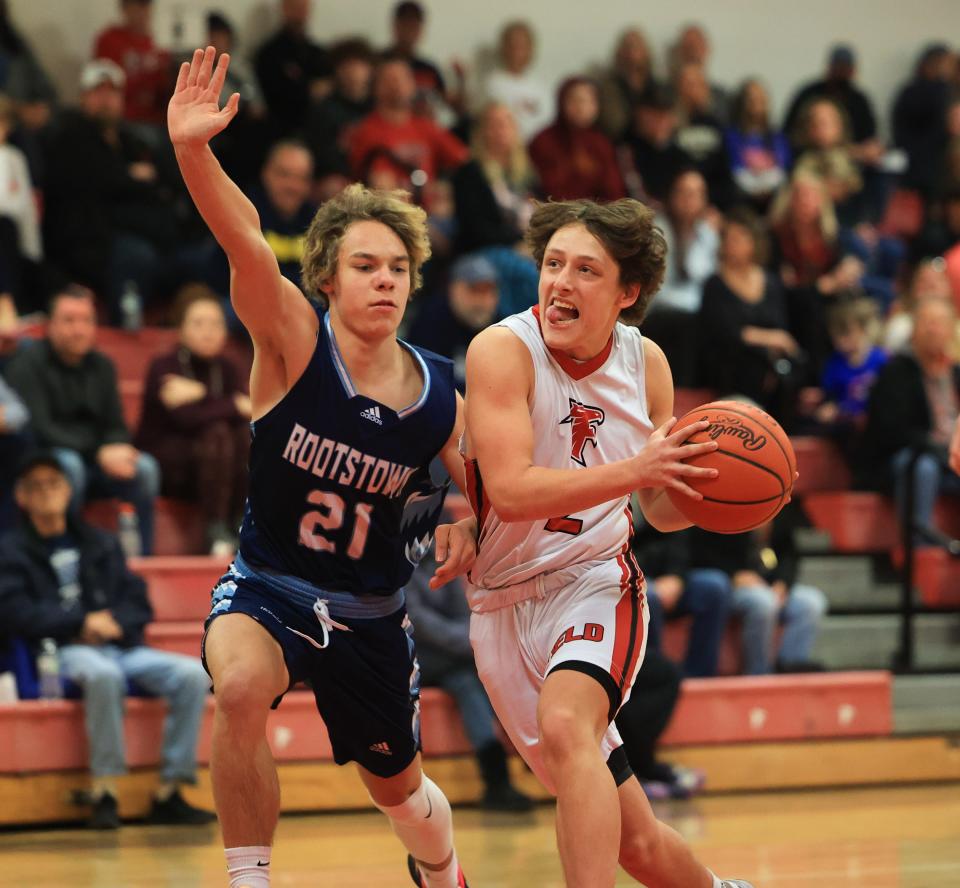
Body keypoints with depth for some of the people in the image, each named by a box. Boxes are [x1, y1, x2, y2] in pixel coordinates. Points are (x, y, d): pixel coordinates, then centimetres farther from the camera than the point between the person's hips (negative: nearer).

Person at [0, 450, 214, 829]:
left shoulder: (101, 543, 23)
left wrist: (113, 623, -7)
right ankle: (105, 794, -33)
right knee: (104, 673, -41)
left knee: (193, 674, -23)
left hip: (121, 646, 5)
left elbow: (138, 602, 16)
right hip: (64, 652, -4)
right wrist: (83, 623, -11)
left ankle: (169, 793, -20)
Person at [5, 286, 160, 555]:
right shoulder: (27, 363, -8)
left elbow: (115, 427, 12)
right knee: (69, 464, -37)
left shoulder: (102, 366, 11)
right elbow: (39, 429, -16)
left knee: (144, 467, -21)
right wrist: (100, 453, -24)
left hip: (95, 464, 5)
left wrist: (116, 449, -15)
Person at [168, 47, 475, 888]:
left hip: (371, 612, 3)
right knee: (241, 688, -37)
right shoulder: (295, 342, -17)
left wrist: (465, 529, -18)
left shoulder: (440, 399, -9)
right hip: (267, 588, -3)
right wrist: (193, 152, -54)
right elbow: (247, 244, -36)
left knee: (399, 789, 19)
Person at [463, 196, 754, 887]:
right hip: (507, 602, 0)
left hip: (598, 582, 0)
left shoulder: (645, 363, 0)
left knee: (564, 725, -34)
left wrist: (703, 486, -10)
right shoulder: (503, 350, -14)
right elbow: (511, 491, -26)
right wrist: (633, 470, -33)